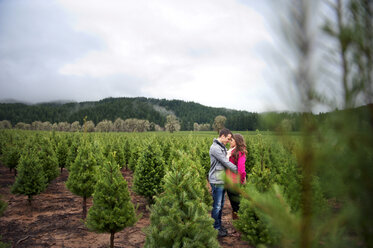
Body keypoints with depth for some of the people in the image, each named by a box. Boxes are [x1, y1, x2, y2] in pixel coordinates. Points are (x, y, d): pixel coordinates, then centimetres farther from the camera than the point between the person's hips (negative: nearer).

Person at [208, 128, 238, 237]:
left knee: (221, 204, 16)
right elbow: (226, 162, -19)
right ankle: (215, 228, 13)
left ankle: (219, 225, 28)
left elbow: (226, 161, 14)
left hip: (223, 180, 9)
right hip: (216, 181, -9)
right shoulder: (215, 148, -17)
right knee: (217, 206, 1)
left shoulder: (223, 147, 14)